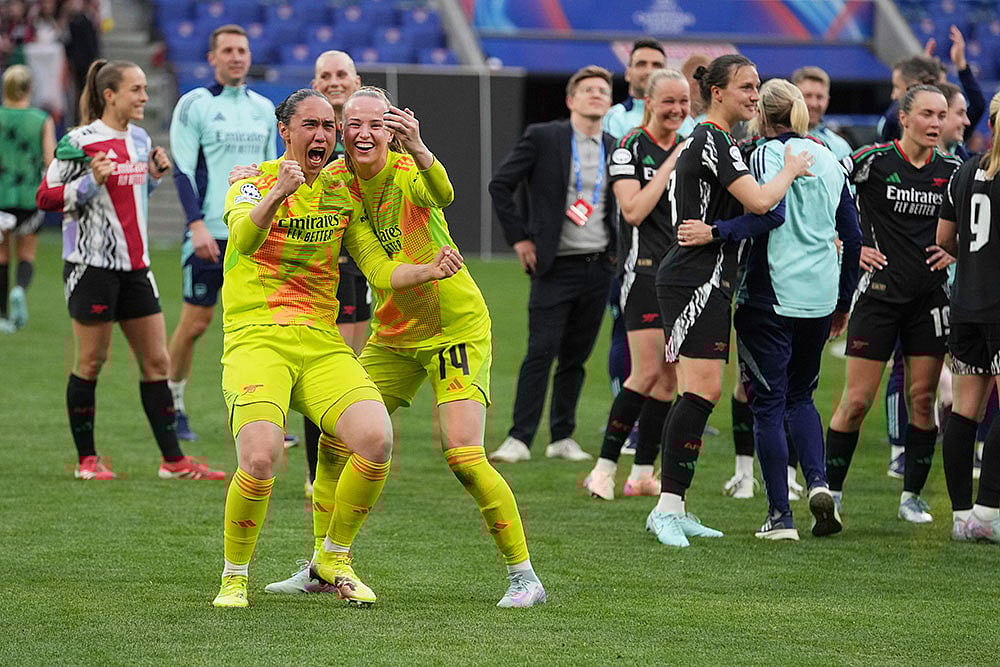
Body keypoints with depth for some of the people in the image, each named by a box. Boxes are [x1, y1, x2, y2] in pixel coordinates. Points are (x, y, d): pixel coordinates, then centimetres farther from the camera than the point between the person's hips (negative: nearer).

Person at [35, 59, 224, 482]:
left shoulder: (140, 140, 11)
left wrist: (154, 176, 7)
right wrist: (91, 182, -21)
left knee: (156, 360, 5)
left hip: (134, 265, 7)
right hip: (92, 265, -7)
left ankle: (173, 460, 7)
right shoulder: (81, 142, -10)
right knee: (91, 362, 1)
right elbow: (45, 197, -9)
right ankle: (87, 459, 11)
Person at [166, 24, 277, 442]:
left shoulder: (263, 109, 14)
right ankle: (173, 408, 17)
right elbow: (183, 170, -7)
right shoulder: (193, 105, -2)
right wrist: (197, 224, -16)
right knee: (195, 322, 1)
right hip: (210, 233, -4)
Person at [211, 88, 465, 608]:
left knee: (375, 438, -20)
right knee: (260, 457, -27)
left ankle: (334, 557, 4)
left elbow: (380, 270, 9)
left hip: (321, 344, 4)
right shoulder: (252, 182, 1)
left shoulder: (341, 195, 14)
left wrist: (429, 270, -11)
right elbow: (244, 239, -21)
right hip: (255, 340, -4)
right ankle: (234, 576, -3)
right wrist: (277, 194, -40)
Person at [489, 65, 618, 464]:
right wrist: (518, 237, -5)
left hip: (598, 267, 4)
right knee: (541, 352, -9)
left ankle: (562, 438, 15)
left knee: (575, 356, 8)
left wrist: (618, 248, 9)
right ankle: (520, 439, -7)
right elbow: (500, 184, -2)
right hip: (556, 267, -4)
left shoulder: (616, 150, 9)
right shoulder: (542, 138, -3)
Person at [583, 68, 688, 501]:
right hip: (644, 269, -6)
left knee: (669, 376, 3)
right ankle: (604, 468, -7)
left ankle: (642, 474, 9)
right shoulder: (630, 149, -5)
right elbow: (634, 210, -16)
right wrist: (670, 165, -16)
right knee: (648, 372, -14)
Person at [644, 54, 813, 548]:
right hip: (695, 280, -11)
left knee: (701, 392, 8)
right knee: (703, 389, -15)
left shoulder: (704, 140, 20)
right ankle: (667, 507, -16)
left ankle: (673, 509, 8)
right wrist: (790, 171, -4)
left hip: (708, 283, 11)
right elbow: (759, 201, -22)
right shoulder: (713, 141, -13)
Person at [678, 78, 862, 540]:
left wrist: (714, 232, -24)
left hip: (770, 297, -6)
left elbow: (772, 211, -23)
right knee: (800, 395, 20)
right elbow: (852, 236, 15)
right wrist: (843, 302, 23)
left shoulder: (768, 153, -6)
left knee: (768, 402, 2)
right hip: (820, 301, 6)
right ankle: (818, 482, -2)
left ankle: (780, 515, 0)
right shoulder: (829, 160, 13)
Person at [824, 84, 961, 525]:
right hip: (879, 292, -3)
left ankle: (912, 496, 14)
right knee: (857, 400, -4)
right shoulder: (874, 160, -7)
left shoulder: (952, 170, 5)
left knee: (923, 397, 3)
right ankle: (829, 492, 5)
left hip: (930, 297, 4)